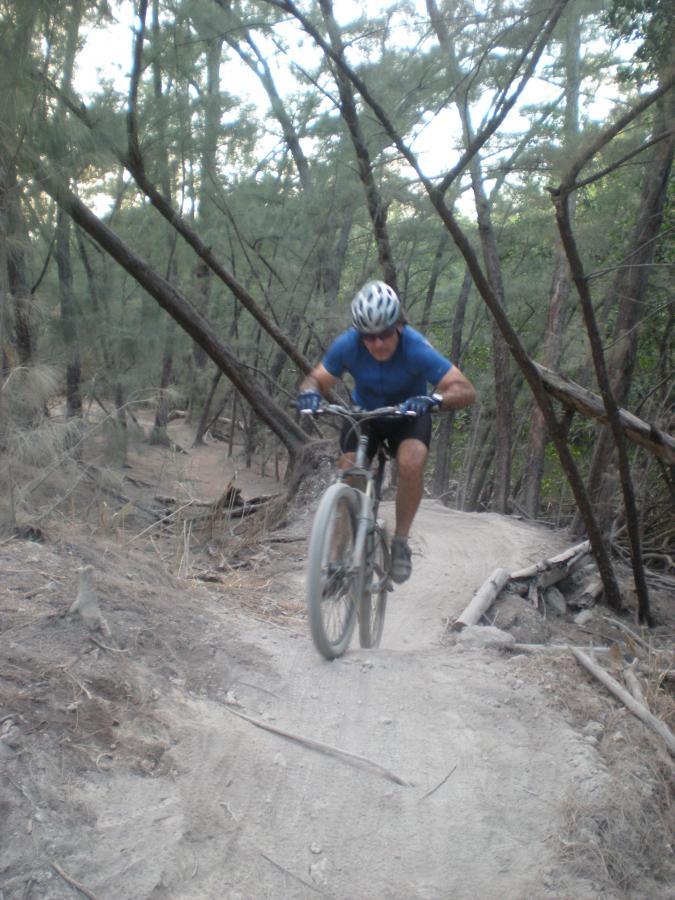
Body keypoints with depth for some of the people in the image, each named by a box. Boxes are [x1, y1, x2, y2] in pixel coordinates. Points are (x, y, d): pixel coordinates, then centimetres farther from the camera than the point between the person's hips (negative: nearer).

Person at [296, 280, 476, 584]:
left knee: (411, 463, -31)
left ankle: (401, 542, -12)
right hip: (363, 414, 2)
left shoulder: (416, 348, -32)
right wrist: (309, 393, -40)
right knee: (347, 471, -19)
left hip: (408, 415, -2)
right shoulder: (347, 345, -25)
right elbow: (316, 379, -16)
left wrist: (431, 400, -53)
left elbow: (465, 390, -34)